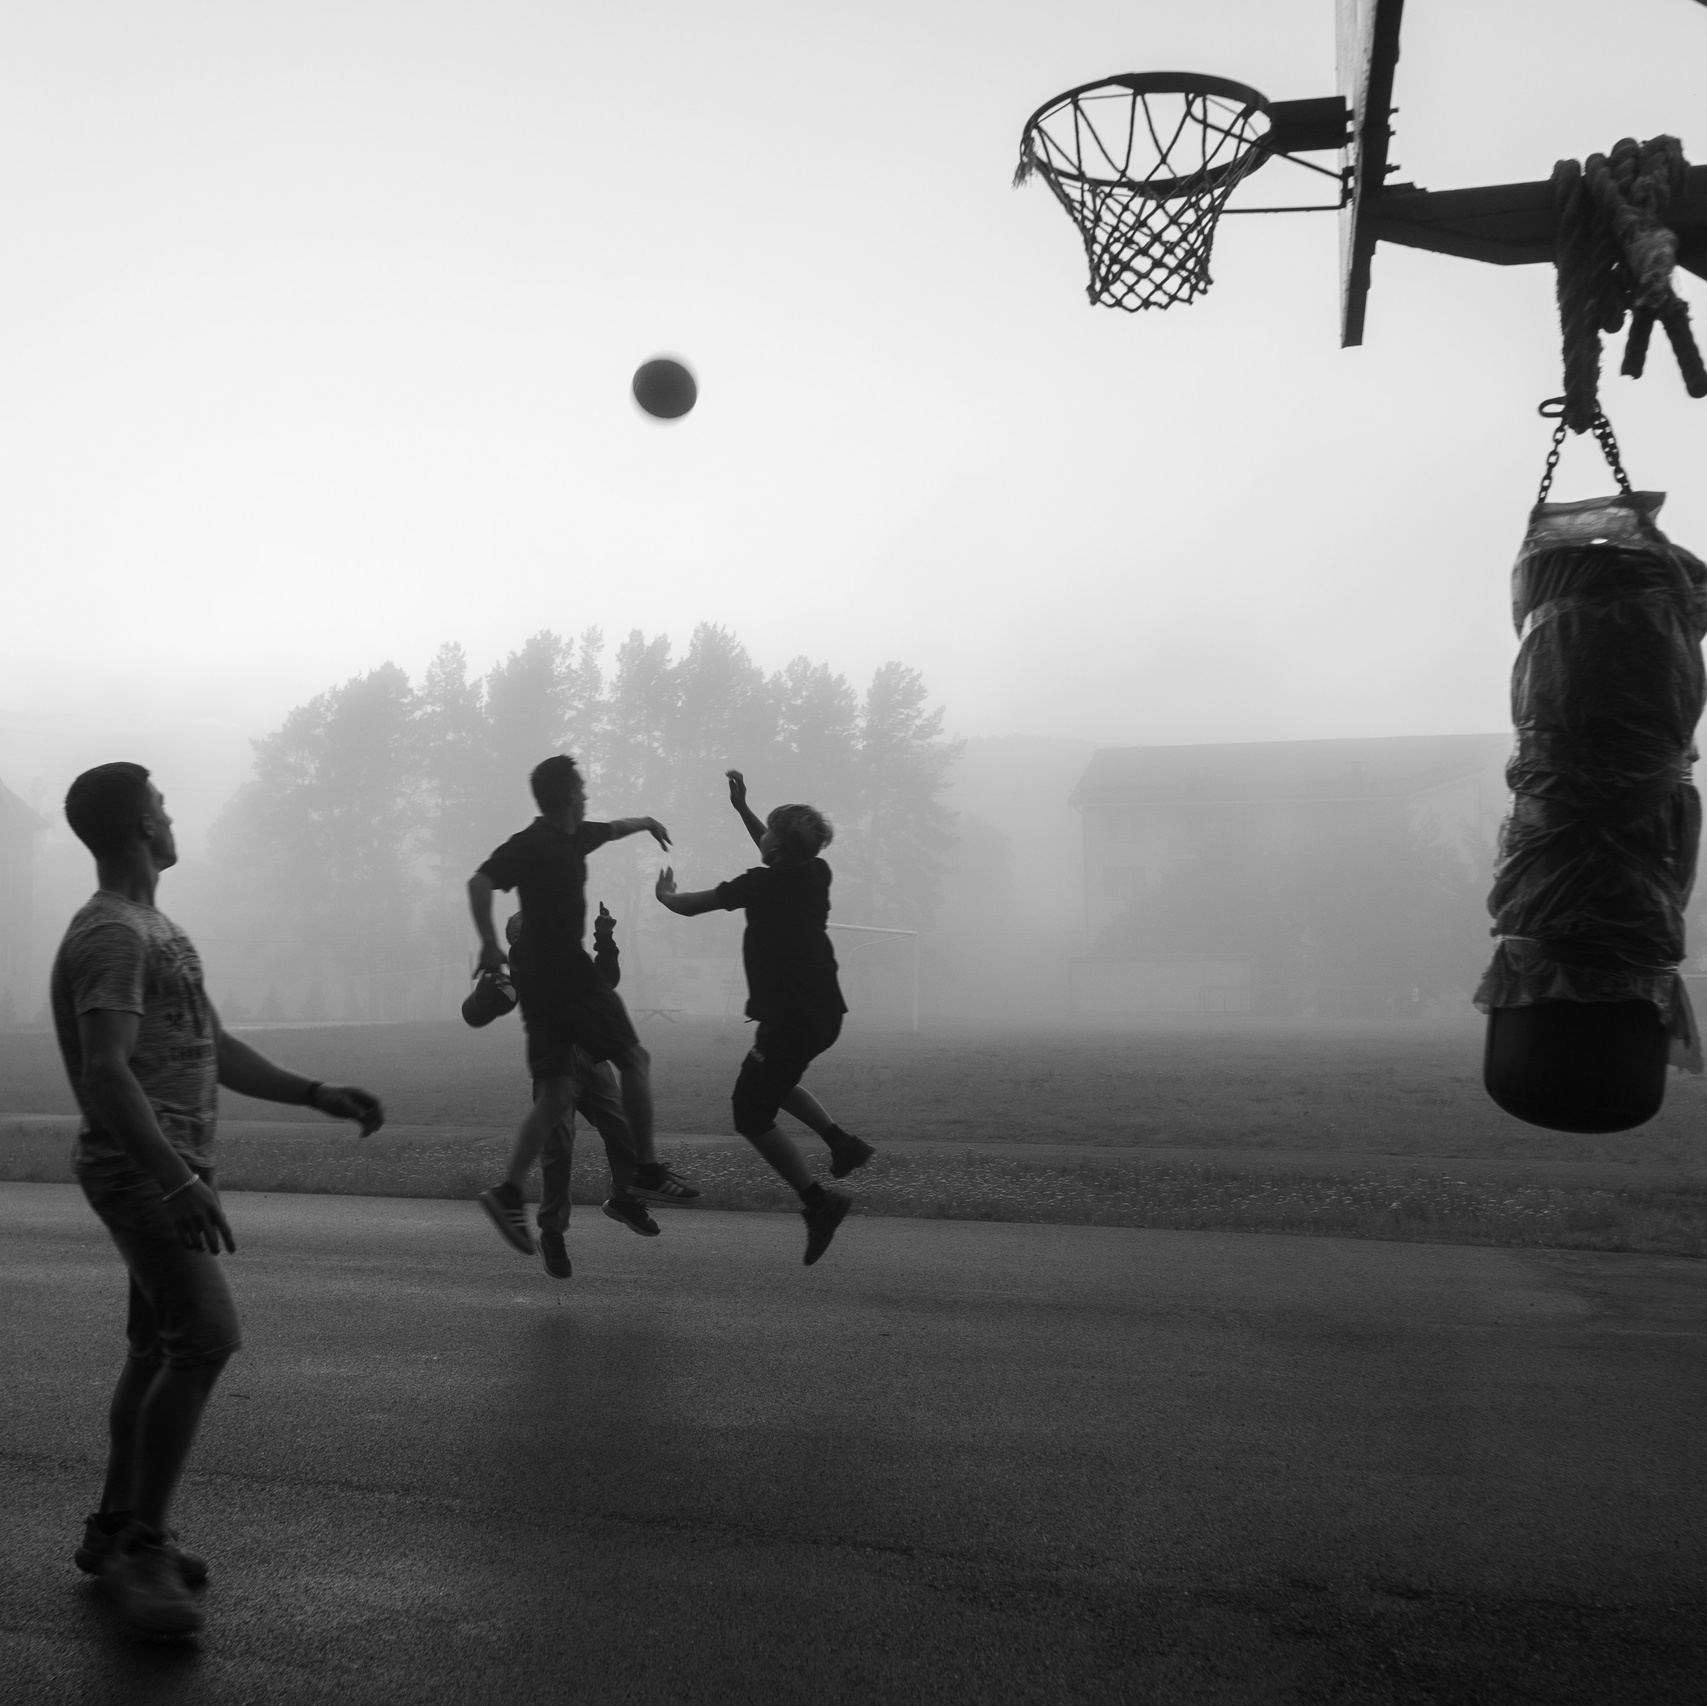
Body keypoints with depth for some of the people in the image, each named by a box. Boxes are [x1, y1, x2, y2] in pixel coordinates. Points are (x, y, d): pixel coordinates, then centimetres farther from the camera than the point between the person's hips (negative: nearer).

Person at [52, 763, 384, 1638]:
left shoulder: (156, 930, 17)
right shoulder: (111, 936, -15)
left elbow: (214, 1049, 20)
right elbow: (105, 1073, -26)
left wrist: (315, 1094, 13)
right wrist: (178, 1180, -35)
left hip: (173, 1167, 10)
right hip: (139, 1171, -10)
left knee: (159, 1349, 12)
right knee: (206, 1339, -16)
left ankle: (115, 1530, 23)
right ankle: (142, 1547, -8)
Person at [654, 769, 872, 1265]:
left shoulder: (763, 884, -15)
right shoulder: (815, 873, 3)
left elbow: (689, 905, -5)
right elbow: (780, 853, 28)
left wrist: (666, 894, 17)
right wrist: (742, 807, 28)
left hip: (789, 1020, -8)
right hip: (824, 1014, 8)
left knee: (751, 1113, 4)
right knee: (775, 1080, 31)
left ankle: (817, 1200, -2)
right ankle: (842, 1143, 18)